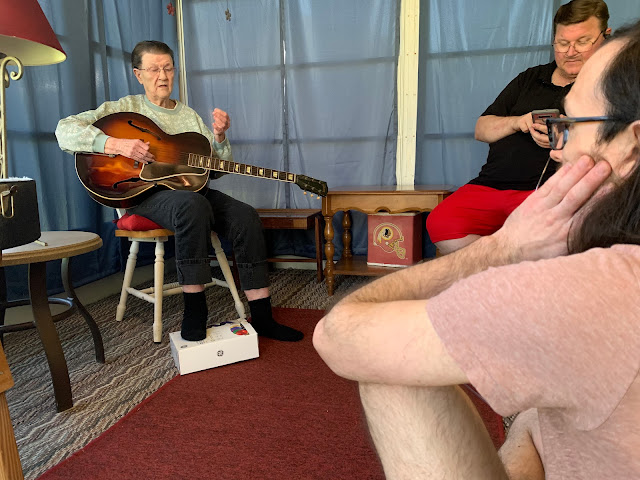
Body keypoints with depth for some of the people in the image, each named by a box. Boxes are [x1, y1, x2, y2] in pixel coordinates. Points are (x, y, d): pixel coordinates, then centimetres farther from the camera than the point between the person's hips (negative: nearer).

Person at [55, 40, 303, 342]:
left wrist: (219, 137, -3)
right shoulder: (127, 108, 9)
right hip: (145, 192, -4)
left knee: (246, 216, -22)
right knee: (193, 204, -39)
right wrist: (115, 144, -19)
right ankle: (194, 311, -29)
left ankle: (262, 319, -19)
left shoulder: (189, 115, 22)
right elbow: (65, 130, -4)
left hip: (191, 190, 5)